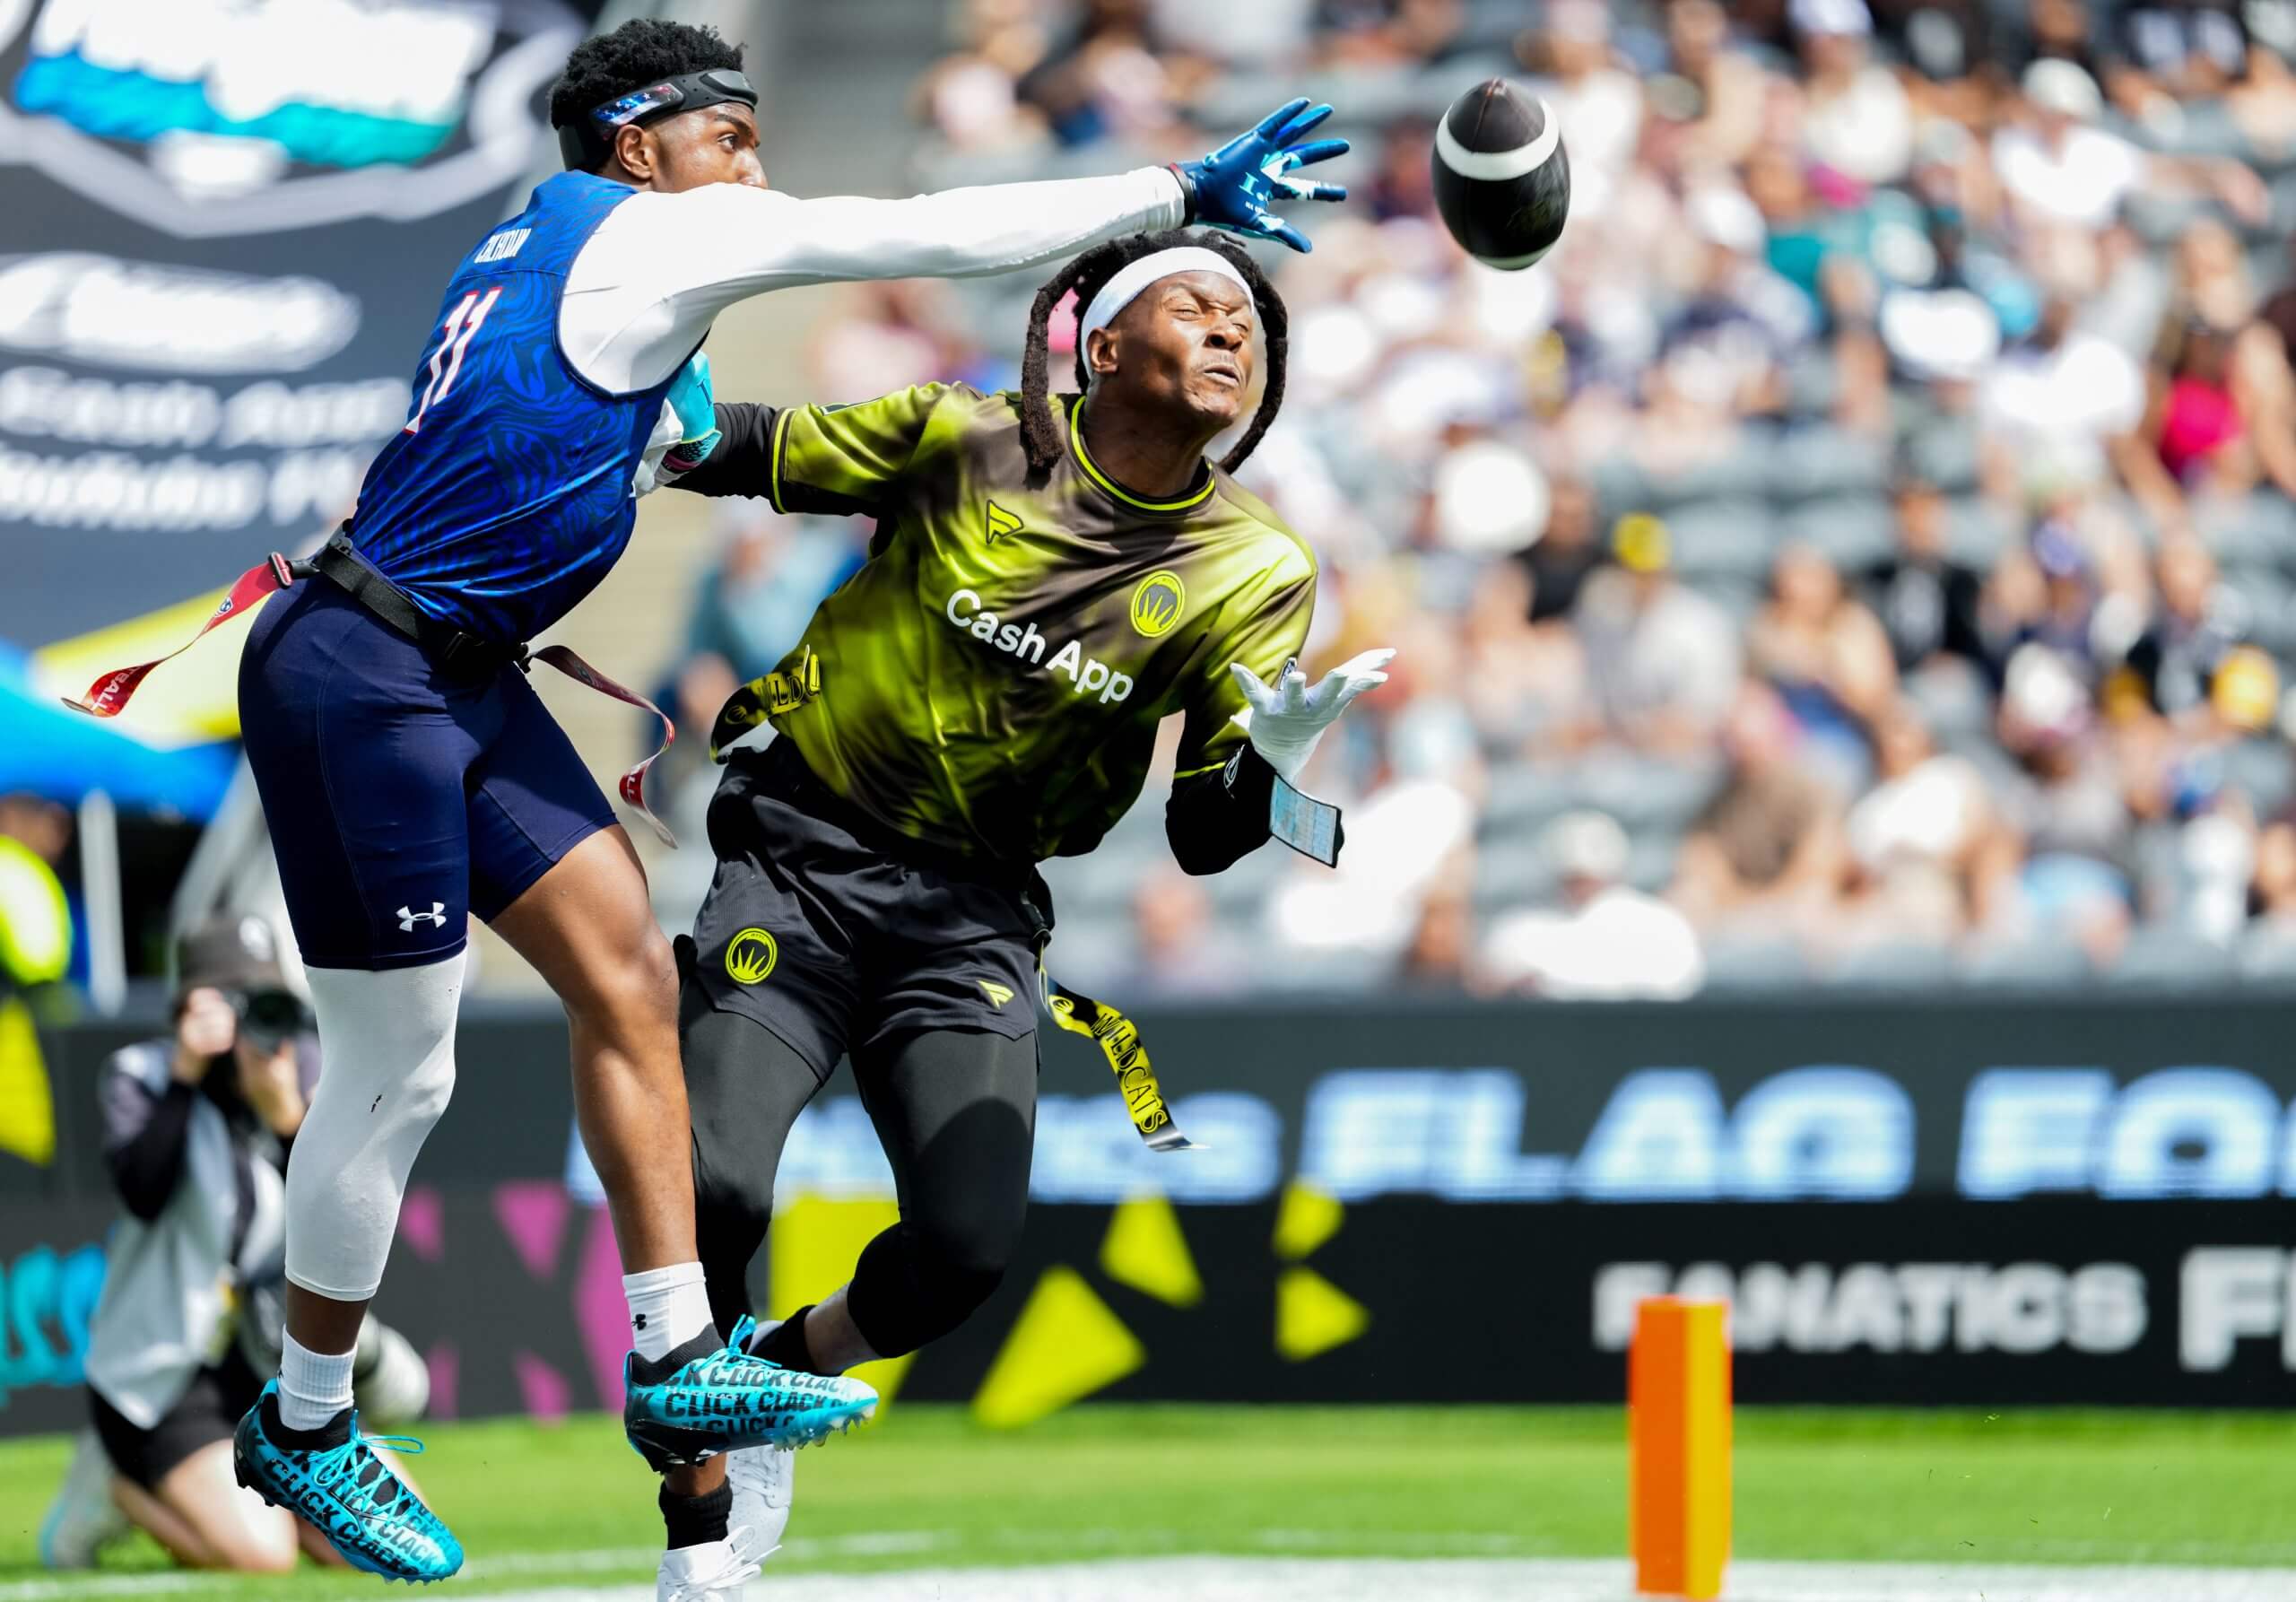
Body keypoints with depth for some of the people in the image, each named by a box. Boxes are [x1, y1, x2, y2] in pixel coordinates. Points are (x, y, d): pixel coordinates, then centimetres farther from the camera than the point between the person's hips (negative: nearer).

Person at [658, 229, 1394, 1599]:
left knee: (968, 1247, -16)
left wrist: (1274, 767, -26)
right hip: (802, 854, -2)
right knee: (713, 1191, -22)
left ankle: (785, 1374, 18)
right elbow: (763, 455, 7)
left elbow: (1203, 837, -4)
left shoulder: (1255, 576, -2)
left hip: (973, 910, 2)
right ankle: (708, 1473, 5)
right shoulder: (967, 442, -7)